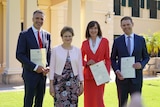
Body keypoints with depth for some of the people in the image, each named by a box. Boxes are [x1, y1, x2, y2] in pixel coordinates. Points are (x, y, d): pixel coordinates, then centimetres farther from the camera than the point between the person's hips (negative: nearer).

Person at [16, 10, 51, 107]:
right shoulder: (24, 34, -6)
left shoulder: (47, 35, 10)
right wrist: (35, 67, -18)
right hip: (30, 73, -5)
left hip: (43, 73, 5)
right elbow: (19, 55, -11)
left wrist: (48, 67, -2)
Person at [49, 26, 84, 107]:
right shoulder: (55, 50, -2)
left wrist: (81, 83, 5)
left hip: (73, 82, 2)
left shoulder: (77, 50, 4)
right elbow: (52, 68, -1)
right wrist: (51, 84, -4)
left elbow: (80, 68, 7)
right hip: (59, 82, -2)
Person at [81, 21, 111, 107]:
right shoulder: (85, 43, 6)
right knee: (88, 99, 6)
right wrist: (87, 63, -8)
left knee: (98, 99, -3)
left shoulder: (104, 41, 2)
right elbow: (81, 58, 13)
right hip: (88, 74, 2)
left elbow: (107, 59, 3)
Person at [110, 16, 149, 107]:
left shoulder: (141, 39, 4)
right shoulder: (117, 41, 2)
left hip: (136, 77, 0)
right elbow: (113, 59, 6)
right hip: (122, 77, 0)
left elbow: (146, 57, 9)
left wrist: (141, 64, -12)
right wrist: (117, 71, -10)